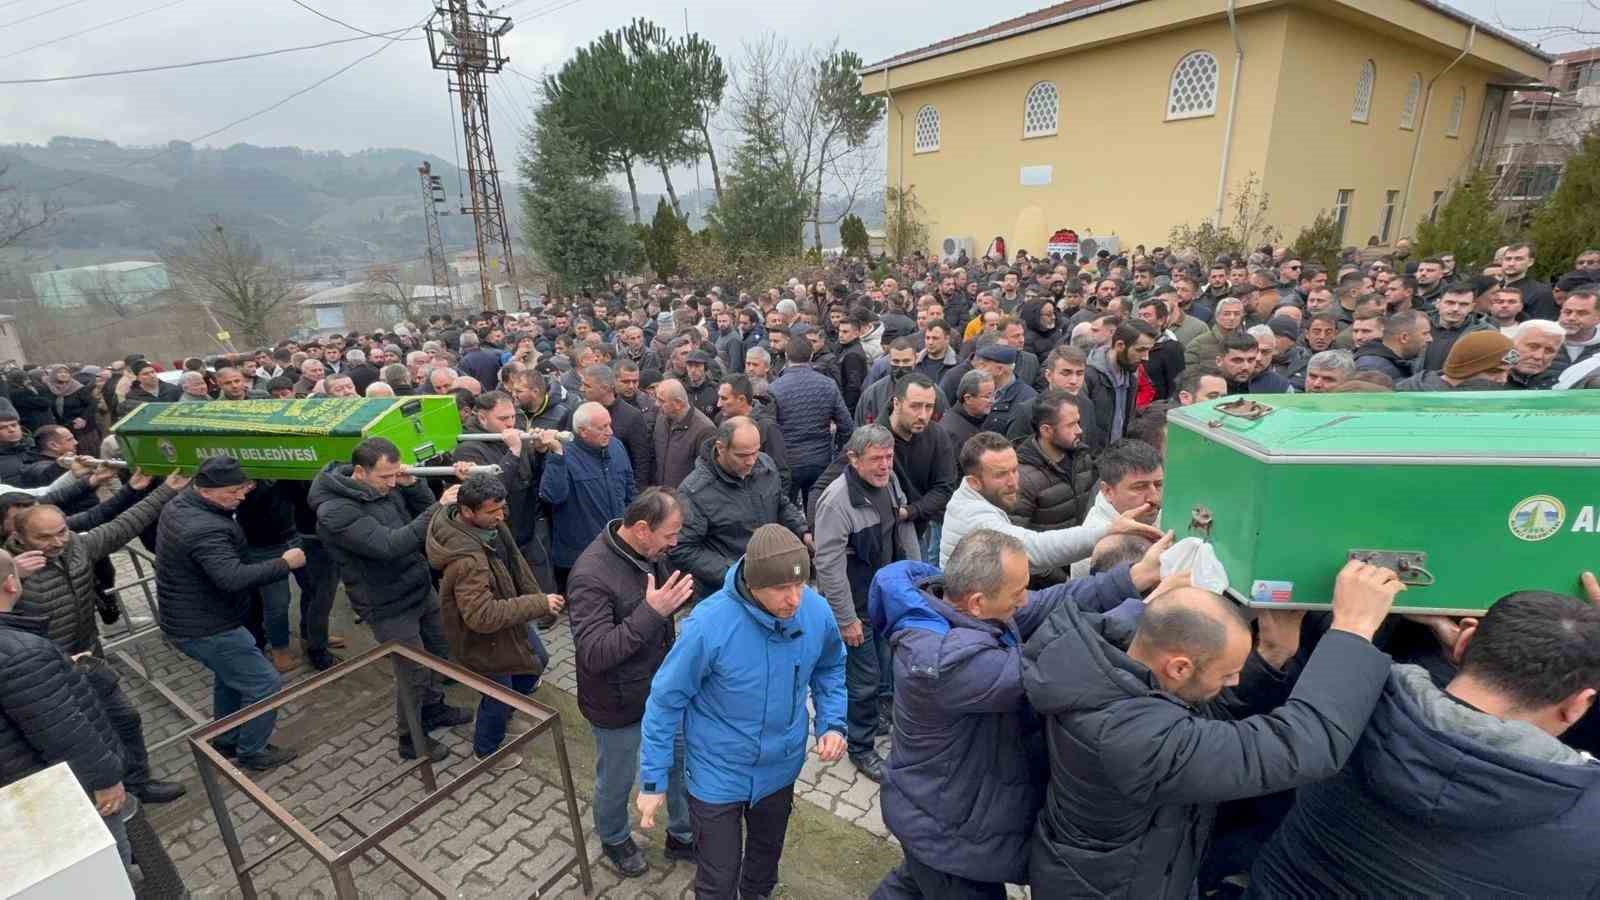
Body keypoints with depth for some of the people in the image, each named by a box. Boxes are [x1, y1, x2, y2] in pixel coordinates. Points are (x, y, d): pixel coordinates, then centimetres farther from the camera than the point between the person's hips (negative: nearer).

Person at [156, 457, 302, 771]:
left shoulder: (178, 505, 0)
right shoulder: (205, 530, -32)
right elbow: (234, 578, -43)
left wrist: (237, 492, 4)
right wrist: (284, 563, -32)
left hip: (187, 618, 11)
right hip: (205, 629, -11)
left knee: (230, 676, 28)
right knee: (264, 684, 0)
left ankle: (226, 741, 43)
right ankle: (251, 752, 16)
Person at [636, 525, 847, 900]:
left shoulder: (817, 611, -21)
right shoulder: (710, 624, -33)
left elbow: (830, 667, 2)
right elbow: (666, 699, -19)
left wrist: (832, 722, -10)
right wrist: (653, 780, -12)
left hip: (781, 766, 4)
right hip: (718, 774, -4)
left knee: (767, 853, 31)